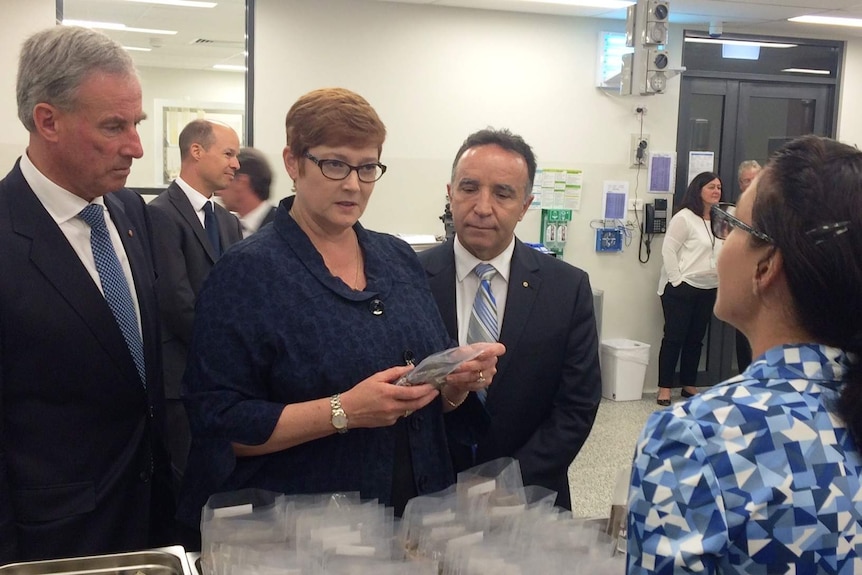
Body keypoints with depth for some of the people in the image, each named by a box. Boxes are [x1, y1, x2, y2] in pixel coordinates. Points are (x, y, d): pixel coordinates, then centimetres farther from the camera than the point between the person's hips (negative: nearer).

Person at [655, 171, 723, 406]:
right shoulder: (684, 217, -10)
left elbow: (721, 253, 17)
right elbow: (668, 250, -13)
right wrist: (676, 281, -16)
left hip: (707, 289, 7)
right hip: (682, 288, -6)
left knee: (696, 338, 12)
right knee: (674, 337, -2)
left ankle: (689, 385, 22)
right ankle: (664, 388, 4)